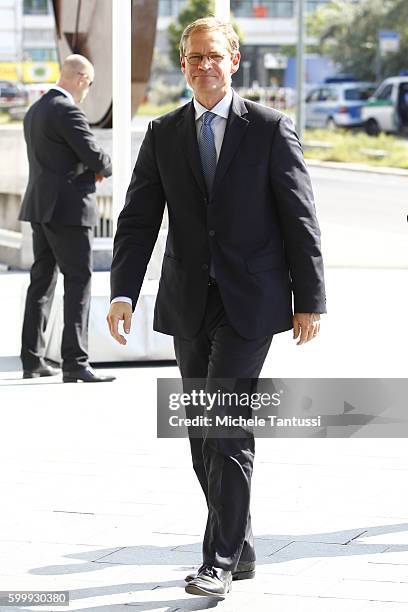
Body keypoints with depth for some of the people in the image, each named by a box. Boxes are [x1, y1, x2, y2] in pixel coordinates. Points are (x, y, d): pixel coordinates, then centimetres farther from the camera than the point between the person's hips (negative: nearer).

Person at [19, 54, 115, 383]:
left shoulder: (34, 111, 14)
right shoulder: (68, 111, -15)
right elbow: (95, 157, -18)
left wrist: (90, 170, 11)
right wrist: (106, 167, 5)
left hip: (40, 207, 9)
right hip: (68, 208, -9)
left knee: (41, 281, 12)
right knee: (79, 282, -7)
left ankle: (32, 359, 15)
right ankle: (75, 362, -11)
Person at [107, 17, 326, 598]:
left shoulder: (270, 128, -2)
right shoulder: (162, 134, 7)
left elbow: (300, 217, -1)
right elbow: (138, 219, 1)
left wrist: (310, 299, -4)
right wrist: (123, 292, -11)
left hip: (249, 302, -4)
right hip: (188, 304, 4)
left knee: (226, 427, -13)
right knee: (204, 435, 9)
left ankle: (220, 561, -5)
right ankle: (240, 548, 23)